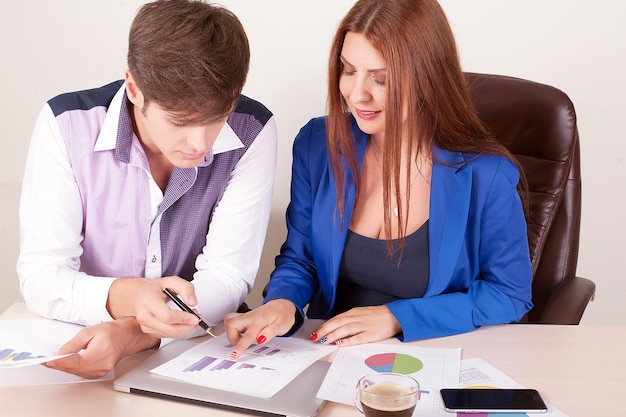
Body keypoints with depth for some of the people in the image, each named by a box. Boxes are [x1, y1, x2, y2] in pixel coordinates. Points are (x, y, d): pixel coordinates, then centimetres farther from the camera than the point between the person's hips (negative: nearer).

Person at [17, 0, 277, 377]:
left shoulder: (252, 133, -13)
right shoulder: (67, 124, -13)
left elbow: (228, 276, -15)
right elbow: (40, 275, -14)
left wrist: (129, 335, -31)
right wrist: (125, 297, -35)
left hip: (205, 353, 0)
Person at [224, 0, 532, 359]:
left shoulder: (486, 176, -14)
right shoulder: (317, 146, -4)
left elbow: (509, 294, -4)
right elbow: (299, 259, 6)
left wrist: (395, 317, -13)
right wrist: (282, 304, -17)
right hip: (328, 353, 2)